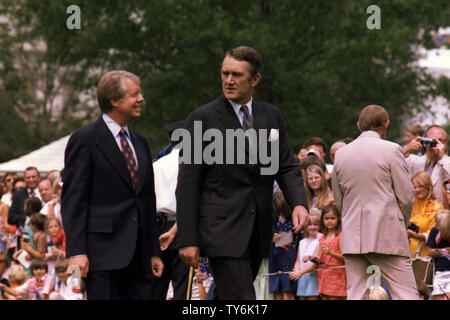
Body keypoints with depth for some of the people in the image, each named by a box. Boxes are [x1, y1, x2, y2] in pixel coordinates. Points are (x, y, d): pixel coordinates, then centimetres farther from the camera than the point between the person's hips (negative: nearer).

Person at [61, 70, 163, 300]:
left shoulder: (139, 143, 19)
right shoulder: (84, 140, -3)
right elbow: (73, 200, -8)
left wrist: (154, 252, 17)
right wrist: (77, 252, -17)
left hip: (137, 254, 7)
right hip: (104, 251, -7)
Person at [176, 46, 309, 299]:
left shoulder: (272, 117, 11)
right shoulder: (203, 119, -3)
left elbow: (287, 167, 10)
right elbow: (188, 184, -5)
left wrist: (299, 203, -13)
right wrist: (188, 239, -11)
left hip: (258, 233, 5)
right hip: (222, 229, -5)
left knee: (228, 298, 12)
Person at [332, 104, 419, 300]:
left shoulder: (341, 154, 10)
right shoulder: (391, 150, -5)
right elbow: (406, 196, -4)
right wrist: (401, 223, 13)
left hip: (352, 238, 5)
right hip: (387, 236, -4)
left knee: (355, 294, 4)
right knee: (406, 293, -4)